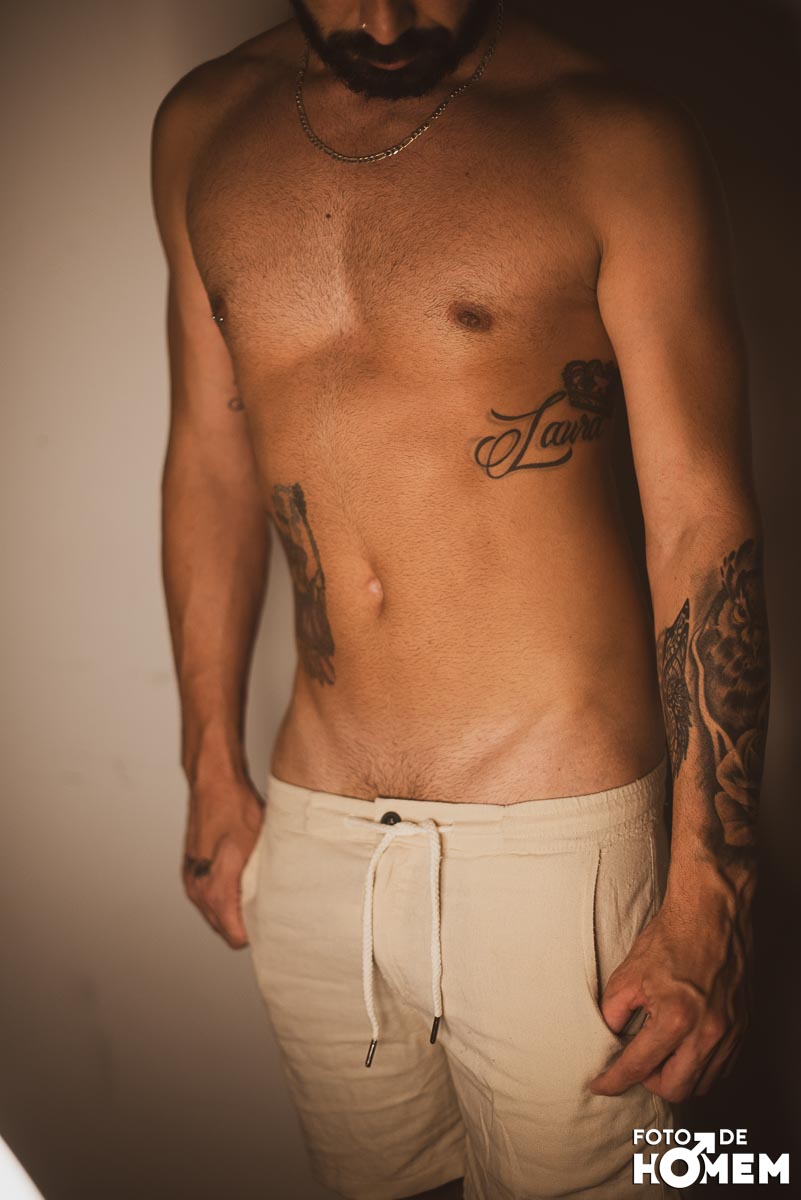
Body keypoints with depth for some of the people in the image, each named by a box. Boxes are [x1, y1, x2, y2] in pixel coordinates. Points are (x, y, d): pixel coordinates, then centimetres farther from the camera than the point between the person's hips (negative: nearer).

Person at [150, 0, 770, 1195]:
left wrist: (708, 903, -14)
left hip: (553, 830, -4)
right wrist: (214, 769, 13)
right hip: (311, 836, 4)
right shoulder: (201, 131, 5)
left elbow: (705, 523, -11)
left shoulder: (616, 140, -9)